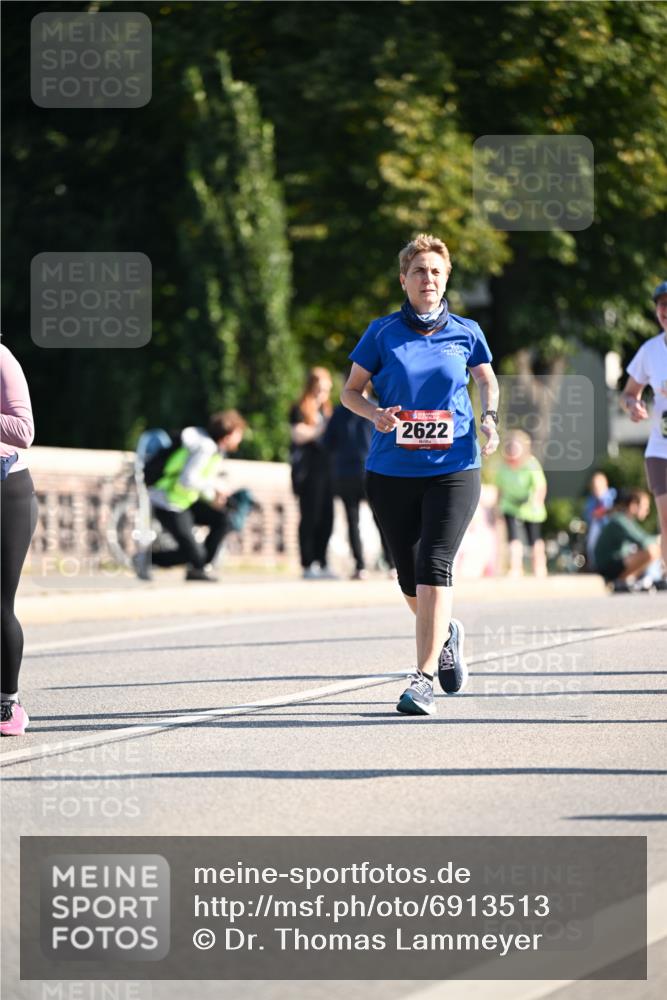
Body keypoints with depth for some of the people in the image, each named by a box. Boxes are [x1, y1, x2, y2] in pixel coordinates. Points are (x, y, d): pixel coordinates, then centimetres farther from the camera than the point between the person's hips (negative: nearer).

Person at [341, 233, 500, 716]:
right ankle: (446, 633, 42)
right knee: (410, 576, 9)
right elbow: (351, 390, 9)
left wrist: (489, 417, 0)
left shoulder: (465, 332, 5)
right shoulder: (382, 332, 3)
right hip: (392, 472, 2)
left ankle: (424, 678, -17)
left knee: (434, 565, -17)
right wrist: (375, 412, -12)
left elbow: (487, 379, 20)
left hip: (453, 469, -2)